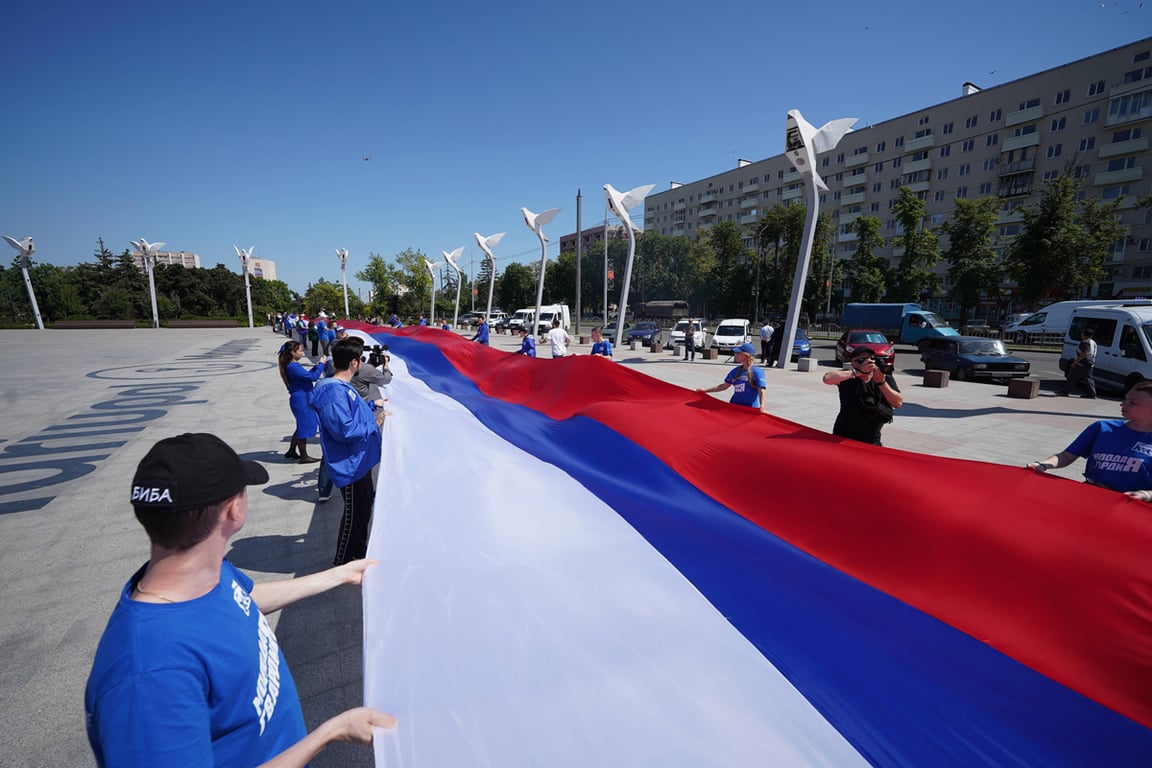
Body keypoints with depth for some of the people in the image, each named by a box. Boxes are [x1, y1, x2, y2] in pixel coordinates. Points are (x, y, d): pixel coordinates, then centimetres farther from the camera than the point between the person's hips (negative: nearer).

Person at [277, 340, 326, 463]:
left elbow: (305, 375, 23)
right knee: (304, 427, 0)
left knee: (302, 426, 20)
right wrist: (321, 364, -12)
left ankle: (292, 451, 32)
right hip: (300, 400, -10)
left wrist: (316, 366, 12)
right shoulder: (293, 367, -21)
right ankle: (304, 456, 10)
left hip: (302, 399, 10)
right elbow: (313, 377, -23)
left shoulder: (293, 365, 10)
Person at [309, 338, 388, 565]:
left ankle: (359, 548, 44)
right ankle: (343, 562, 24)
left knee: (366, 504, 24)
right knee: (354, 513, 5)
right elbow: (344, 429, -30)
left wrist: (372, 405, 18)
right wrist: (374, 424, -19)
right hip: (350, 464, -11)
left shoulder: (342, 387, 7)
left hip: (359, 459, 11)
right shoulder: (335, 392, -26)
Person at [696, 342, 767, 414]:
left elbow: (761, 391, -15)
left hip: (750, 409, -6)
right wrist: (705, 391, 16)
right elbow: (725, 386, 18)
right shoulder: (735, 371, 10)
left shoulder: (756, 372, -9)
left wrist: (762, 407, -32)